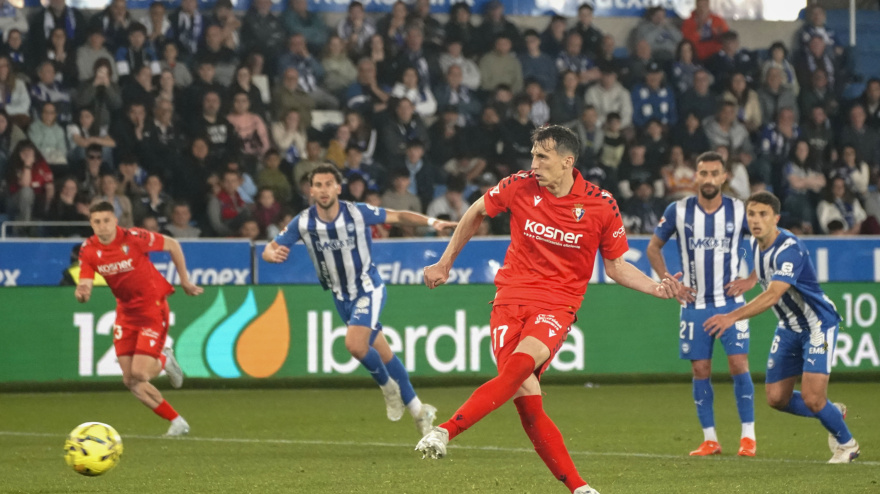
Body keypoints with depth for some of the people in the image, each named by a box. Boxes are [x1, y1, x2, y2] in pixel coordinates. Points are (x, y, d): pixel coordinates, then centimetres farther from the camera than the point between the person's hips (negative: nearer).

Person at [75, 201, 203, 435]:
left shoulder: (133, 238, -20)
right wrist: (81, 293, -34)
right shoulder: (88, 250, -6)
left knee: (139, 374, -16)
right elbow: (85, 286, -8)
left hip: (153, 307, -5)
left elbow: (172, 245, -6)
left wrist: (185, 281, 0)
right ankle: (177, 423, 17)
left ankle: (164, 360, 20)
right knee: (130, 381, -1)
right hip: (125, 311, 5)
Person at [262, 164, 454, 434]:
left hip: (369, 290, -4)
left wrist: (431, 222, -23)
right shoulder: (303, 223, -12)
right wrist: (273, 254, -34)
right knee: (383, 354, 9)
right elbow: (269, 250, -9)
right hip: (342, 298, 4)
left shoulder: (357, 213, -17)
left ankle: (387, 385, 3)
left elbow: (398, 216, -9)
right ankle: (417, 410, 22)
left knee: (354, 344, -25)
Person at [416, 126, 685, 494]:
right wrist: (445, 263, 22)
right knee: (526, 398, -13)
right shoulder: (519, 187, -1)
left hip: (557, 304, -1)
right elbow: (475, 214, 18)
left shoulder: (601, 205, -3)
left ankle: (445, 431, -36)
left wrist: (657, 288, -5)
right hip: (511, 298, 1)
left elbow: (615, 267, 10)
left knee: (520, 366, -31)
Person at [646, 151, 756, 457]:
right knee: (700, 370, 1)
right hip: (695, 304, 2)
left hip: (730, 301, -2)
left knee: (738, 364, -11)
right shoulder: (678, 211, -1)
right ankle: (710, 440, 9)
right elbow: (653, 248, 12)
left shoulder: (740, 211, -3)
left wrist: (752, 280, 0)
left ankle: (748, 437, -5)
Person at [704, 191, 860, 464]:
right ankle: (833, 412, 30)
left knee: (812, 398, -16)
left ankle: (846, 444, 13)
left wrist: (732, 317, -49)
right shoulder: (756, 244, -2)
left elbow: (772, 295, -42)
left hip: (818, 324, -8)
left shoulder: (790, 249, -29)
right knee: (777, 398, 4)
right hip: (789, 327, 8)